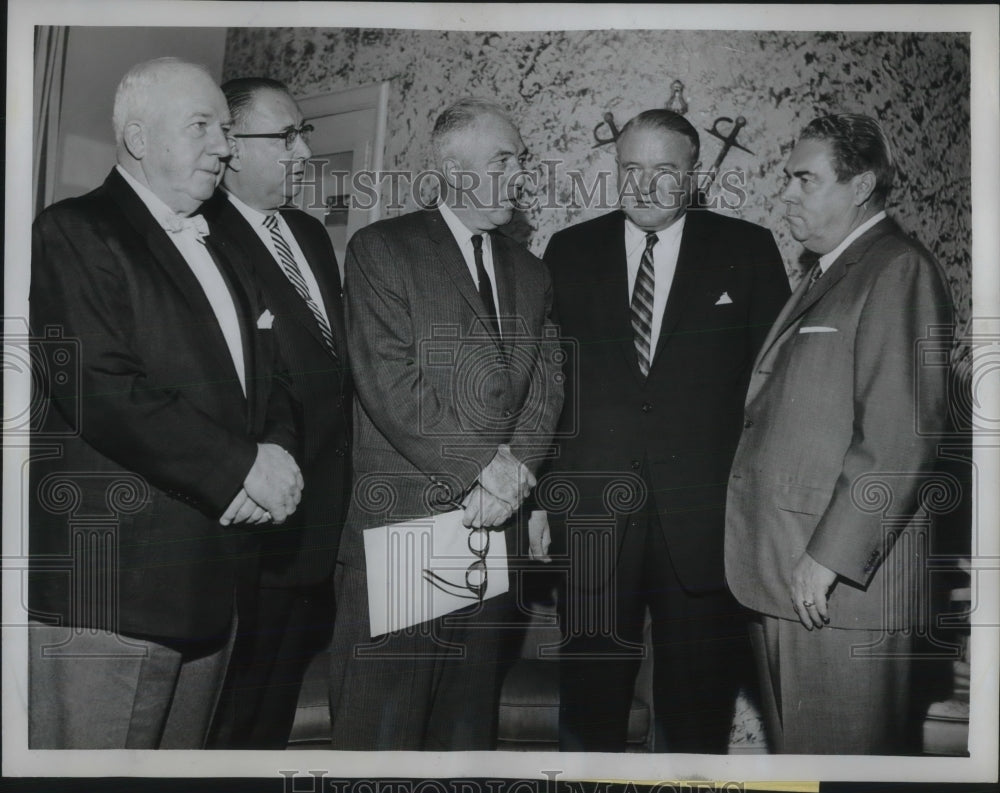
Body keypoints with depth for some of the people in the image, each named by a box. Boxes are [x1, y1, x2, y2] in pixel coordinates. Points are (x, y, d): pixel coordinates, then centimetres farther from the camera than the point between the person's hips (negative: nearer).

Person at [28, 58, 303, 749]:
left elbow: (264, 376, 20)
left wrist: (276, 452, -3)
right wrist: (240, 469, -14)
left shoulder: (223, 251, 21)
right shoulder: (74, 233, -5)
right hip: (109, 582, -7)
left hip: (210, 580, 8)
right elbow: (101, 391, -18)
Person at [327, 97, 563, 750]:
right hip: (401, 523, -5)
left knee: (470, 719, 14)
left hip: (494, 524, 5)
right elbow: (389, 384, -12)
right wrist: (486, 464, -13)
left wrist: (514, 469, -10)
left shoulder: (530, 272, 18)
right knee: (382, 720, 1)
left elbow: (546, 386, 8)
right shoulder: (382, 249, -1)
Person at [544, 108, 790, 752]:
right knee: (590, 696, 9)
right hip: (593, 514, 1)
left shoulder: (748, 250, 4)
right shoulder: (570, 251, 8)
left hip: (706, 514, -1)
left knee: (698, 702, 11)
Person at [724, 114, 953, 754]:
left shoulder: (900, 272, -10)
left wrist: (829, 556, -19)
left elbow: (901, 437, -20)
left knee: (838, 749, 3)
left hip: (841, 579, -9)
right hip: (786, 577, 9)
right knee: (794, 744, 18)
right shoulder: (825, 275, 19)